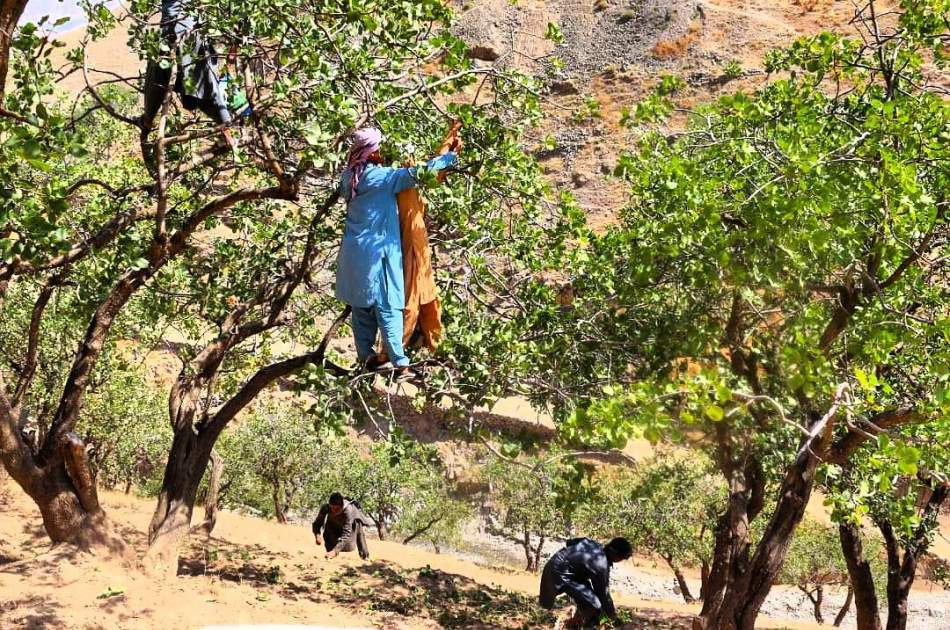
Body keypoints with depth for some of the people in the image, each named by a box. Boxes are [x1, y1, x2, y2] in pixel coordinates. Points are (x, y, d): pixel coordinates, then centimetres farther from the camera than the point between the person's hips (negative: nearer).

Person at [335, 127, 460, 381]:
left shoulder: (349, 177, 4)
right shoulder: (378, 176, -16)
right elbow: (417, 173, -17)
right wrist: (451, 154, -9)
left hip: (354, 253, 7)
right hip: (377, 252, -7)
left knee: (361, 306, 13)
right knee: (387, 306, -5)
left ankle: (366, 356, 18)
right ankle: (399, 363, -4)